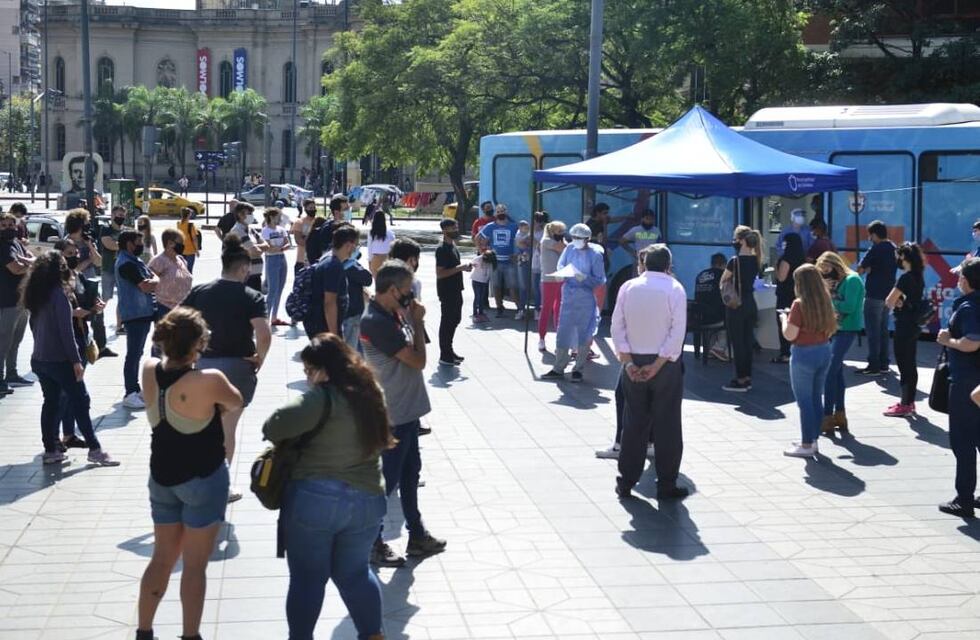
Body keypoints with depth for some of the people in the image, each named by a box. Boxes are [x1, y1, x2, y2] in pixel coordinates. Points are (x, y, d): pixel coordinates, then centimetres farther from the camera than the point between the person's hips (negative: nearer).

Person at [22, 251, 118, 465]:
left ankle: (51, 450, 15)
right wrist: (76, 361, -15)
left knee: (51, 403, 13)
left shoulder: (35, 294, 6)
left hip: (39, 359, 7)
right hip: (60, 360, -7)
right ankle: (94, 449, 3)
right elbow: (66, 331, -18)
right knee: (80, 402, 0)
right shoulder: (58, 293, -16)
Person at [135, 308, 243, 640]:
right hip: (203, 479, -6)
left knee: (162, 558, 19)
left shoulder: (149, 370, -9)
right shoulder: (209, 381, -24)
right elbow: (236, 404, -2)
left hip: (161, 477, 6)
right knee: (194, 565, 5)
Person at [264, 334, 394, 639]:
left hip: (314, 499, -6)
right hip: (367, 500, 6)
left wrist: (293, 438, 0)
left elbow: (273, 428, -23)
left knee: (307, 577, 8)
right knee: (354, 572, 22)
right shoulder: (371, 392, 7)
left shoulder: (323, 397, -14)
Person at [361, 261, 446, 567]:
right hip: (393, 414, -10)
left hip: (407, 409, 10)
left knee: (410, 472, 20)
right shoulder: (376, 322, -25)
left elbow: (414, 354, 11)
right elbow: (418, 360, -20)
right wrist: (417, 321, -13)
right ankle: (372, 542, 18)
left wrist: (411, 319, 2)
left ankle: (417, 535, 34)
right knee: (387, 478, 3)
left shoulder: (392, 314, 4)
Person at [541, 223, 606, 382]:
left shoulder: (595, 254, -8)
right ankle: (558, 369, 11)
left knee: (584, 334, 3)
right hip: (568, 296, 4)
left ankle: (578, 369, 13)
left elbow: (600, 280, -8)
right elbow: (560, 265, 13)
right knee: (563, 332, 4)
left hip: (586, 298, -4)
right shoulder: (569, 249, 3)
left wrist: (584, 278, -23)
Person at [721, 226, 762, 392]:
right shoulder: (755, 260, 4)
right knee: (748, 341, 12)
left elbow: (723, 282, -4)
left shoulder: (735, 261, -16)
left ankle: (740, 380, 3)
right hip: (751, 304, 7)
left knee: (737, 343, 0)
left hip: (736, 305, -7)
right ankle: (747, 378, 17)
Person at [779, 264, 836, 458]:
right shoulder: (825, 301, 3)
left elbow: (789, 334, -17)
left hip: (804, 354, -7)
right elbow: (831, 329, 13)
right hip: (824, 351, 7)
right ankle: (813, 440, 25)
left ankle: (806, 445, 8)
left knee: (804, 401, 2)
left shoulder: (800, 304, -17)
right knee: (816, 399, 16)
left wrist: (784, 318, 0)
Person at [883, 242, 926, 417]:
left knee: (904, 366, -2)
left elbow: (889, 302, -18)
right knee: (910, 365, 15)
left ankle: (905, 405, 3)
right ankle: (909, 401, 24)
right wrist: (900, 301, -3)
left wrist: (896, 302, 1)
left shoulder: (905, 278, -19)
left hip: (904, 326, -9)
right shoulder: (918, 276, 7)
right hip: (914, 324, 9)